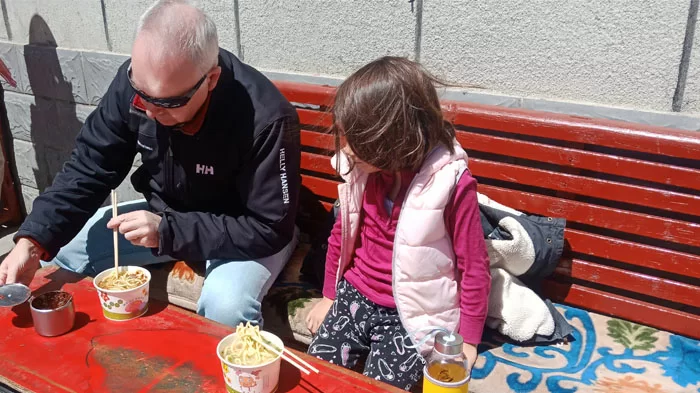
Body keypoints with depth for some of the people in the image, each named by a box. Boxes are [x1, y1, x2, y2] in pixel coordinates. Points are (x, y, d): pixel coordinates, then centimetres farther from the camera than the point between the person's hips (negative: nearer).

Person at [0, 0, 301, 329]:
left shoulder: (266, 119, -34)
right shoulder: (136, 80, -17)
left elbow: (270, 229, -28)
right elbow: (88, 167, -9)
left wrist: (169, 231, -35)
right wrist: (33, 242, -21)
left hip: (247, 231, -5)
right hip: (165, 214, 6)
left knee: (226, 306, -34)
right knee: (58, 253, 0)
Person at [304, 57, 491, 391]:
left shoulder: (452, 184, -20)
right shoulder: (360, 168, -4)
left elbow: (474, 267, -11)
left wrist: (466, 342, -7)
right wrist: (329, 296, 17)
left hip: (413, 316, -4)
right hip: (355, 297, 5)